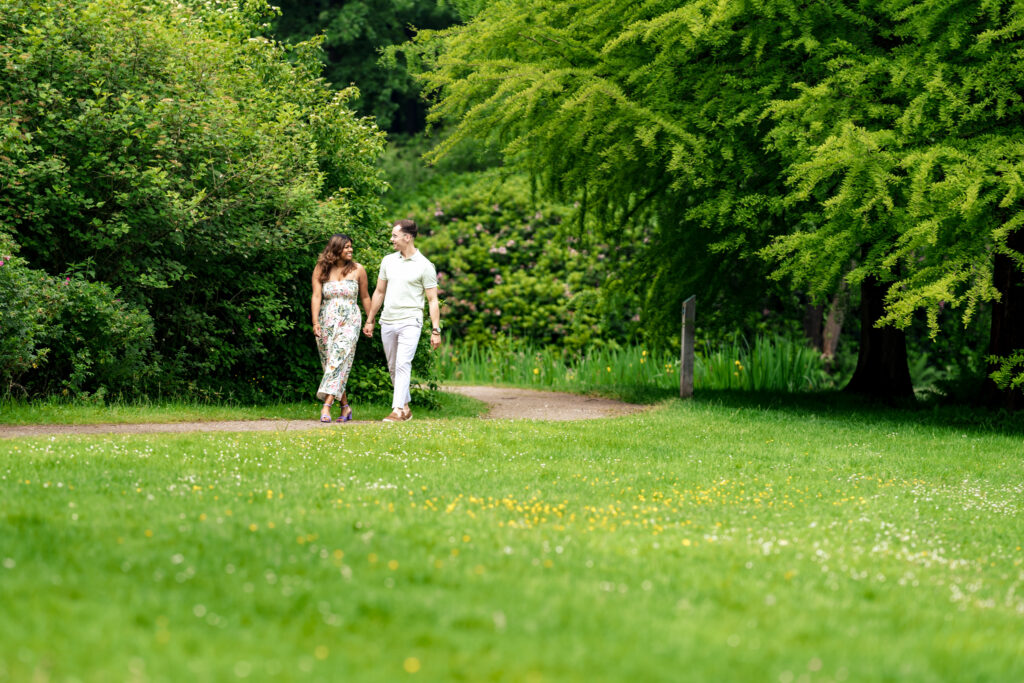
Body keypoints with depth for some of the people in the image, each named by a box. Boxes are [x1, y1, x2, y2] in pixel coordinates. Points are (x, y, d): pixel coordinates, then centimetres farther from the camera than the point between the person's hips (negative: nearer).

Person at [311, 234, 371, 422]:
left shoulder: (357, 270, 3)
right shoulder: (321, 270, 3)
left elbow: (365, 297, 11)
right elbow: (316, 296, -3)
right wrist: (315, 322, -13)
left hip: (349, 322, -2)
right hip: (327, 321, 2)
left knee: (338, 361, -16)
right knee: (330, 364, 3)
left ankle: (326, 406, -23)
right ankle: (345, 406, 14)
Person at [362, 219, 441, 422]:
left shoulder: (424, 266, -3)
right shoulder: (388, 261, 11)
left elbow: (433, 300, -2)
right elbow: (379, 292, 20)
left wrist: (436, 330, -7)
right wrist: (369, 321, 19)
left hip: (410, 322, -6)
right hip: (387, 322, 6)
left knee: (403, 365, -16)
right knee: (393, 367, 9)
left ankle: (398, 410, -20)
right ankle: (406, 407, 20)